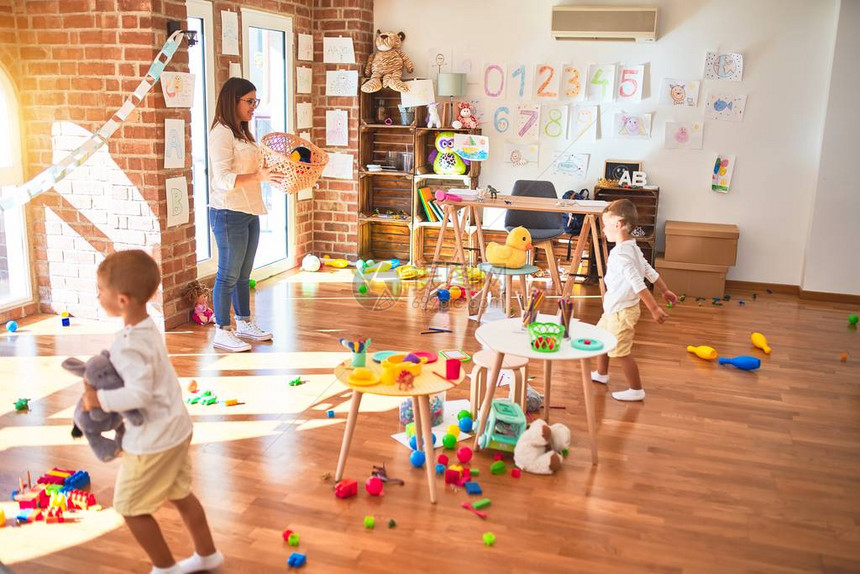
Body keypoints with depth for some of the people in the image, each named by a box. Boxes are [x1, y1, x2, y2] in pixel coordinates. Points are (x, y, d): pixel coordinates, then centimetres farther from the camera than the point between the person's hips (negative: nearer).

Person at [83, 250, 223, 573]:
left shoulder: (130, 345, -27)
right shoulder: (148, 329, 1)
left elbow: (139, 393, -33)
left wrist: (98, 399, -23)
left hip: (152, 440, -9)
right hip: (175, 428, 9)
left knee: (131, 507, 10)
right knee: (180, 494, 23)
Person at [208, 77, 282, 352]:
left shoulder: (242, 132, 16)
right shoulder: (221, 133, -13)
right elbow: (223, 178, -20)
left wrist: (272, 172, 8)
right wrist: (259, 176, -28)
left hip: (249, 212, 9)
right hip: (229, 213, -9)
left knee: (244, 274, 16)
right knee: (228, 275, -1)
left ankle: (244, 323, 28)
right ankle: (222, 332, 9)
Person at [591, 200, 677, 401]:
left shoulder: (620, 254, -26)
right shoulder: (632, 247, 4)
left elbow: (638, 284, -29)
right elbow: (650, 271, 12)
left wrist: (654, 309, -30)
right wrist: (665, 290, 22)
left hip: (621, 312, -10)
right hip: (615, 308, 10)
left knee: (621, 352, -1)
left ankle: (636, 390, 11)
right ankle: (601, 374, 42)